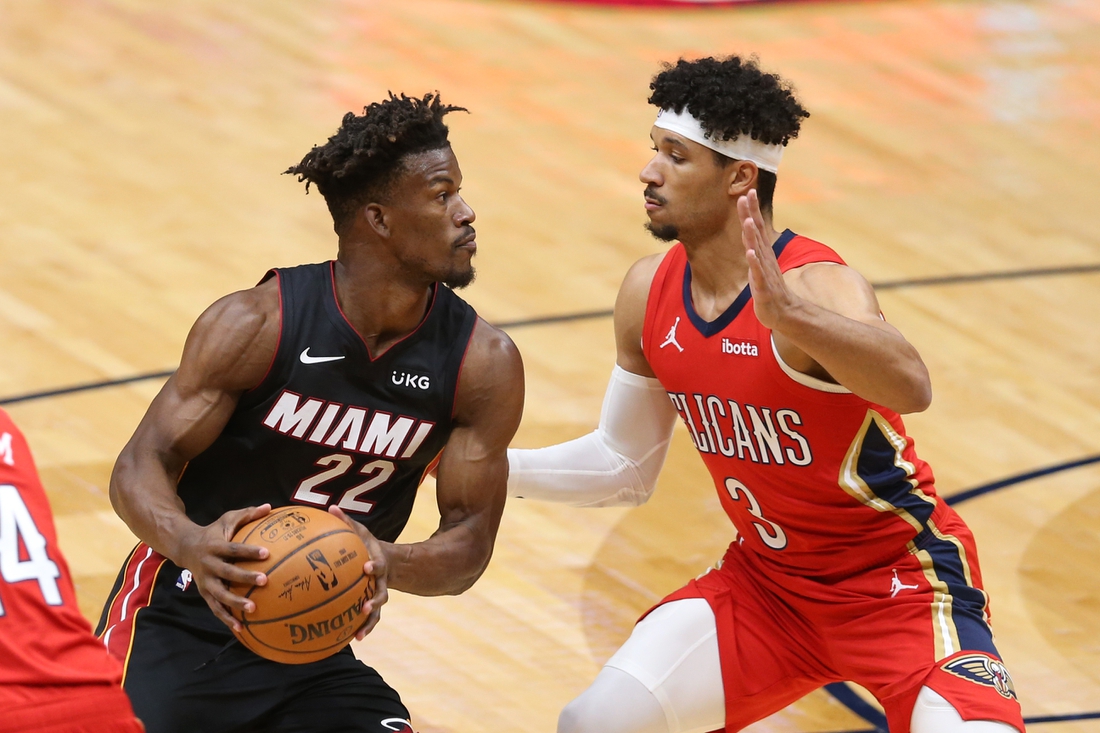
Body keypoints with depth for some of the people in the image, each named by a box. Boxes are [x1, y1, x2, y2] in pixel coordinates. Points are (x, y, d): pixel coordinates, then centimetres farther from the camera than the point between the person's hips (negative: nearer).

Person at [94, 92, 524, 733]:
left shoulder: (485, 365, -7)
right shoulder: (258, 324, -16)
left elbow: (469, 542, -5)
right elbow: (141, 466, -14)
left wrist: (389, 564, -29)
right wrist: (191, 543, -38)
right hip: (185, 625, -3)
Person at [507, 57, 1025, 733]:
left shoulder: (816, 286, -27)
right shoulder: (649, 296, -5)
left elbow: (911, 388, -50)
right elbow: (626, 468, 11)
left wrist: (787, 316, -65)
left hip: (899, 582, -6)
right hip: (768, 583, 6)